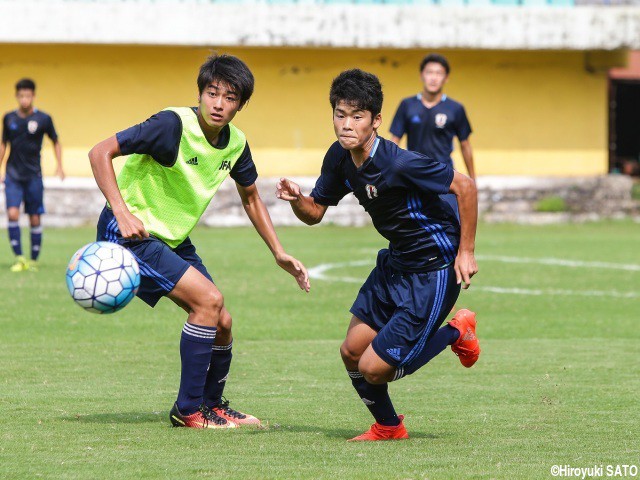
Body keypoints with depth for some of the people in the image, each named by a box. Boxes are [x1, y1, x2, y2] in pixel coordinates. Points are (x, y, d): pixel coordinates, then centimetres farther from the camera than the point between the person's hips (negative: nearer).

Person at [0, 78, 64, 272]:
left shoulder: (43, 119, -3)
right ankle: (19, 258, -9)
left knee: (35, 219, 2)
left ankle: (34, 260, 14)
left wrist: (59, 165, -3)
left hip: (33, 175, -1)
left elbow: (56, 142, 9)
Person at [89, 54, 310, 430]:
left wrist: (279, 253, 13)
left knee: (222, 322, 6)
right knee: (208, 300, -19)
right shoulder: (173, 125, -23)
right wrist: (122, 213, -33)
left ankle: (212, 404, 31)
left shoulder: (235, 143, -1)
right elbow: (101, 153, -24)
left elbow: (251, 198, 18)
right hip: (131, 231, -8)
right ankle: (188, 409, -8)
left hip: (173, 238, 8)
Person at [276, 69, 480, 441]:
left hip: (435, 269, -8)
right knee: (352, 352, 7)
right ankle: (388, 426, 33)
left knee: (374, 368, -8)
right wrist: (296, 198, -17)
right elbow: (315, 212, 6)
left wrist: (466, 252, -18)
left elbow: (465, 187, -21)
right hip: (396, 263, 8)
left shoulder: (399, 164, -28)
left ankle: (457, 333, 14)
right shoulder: (340, 158, -4)